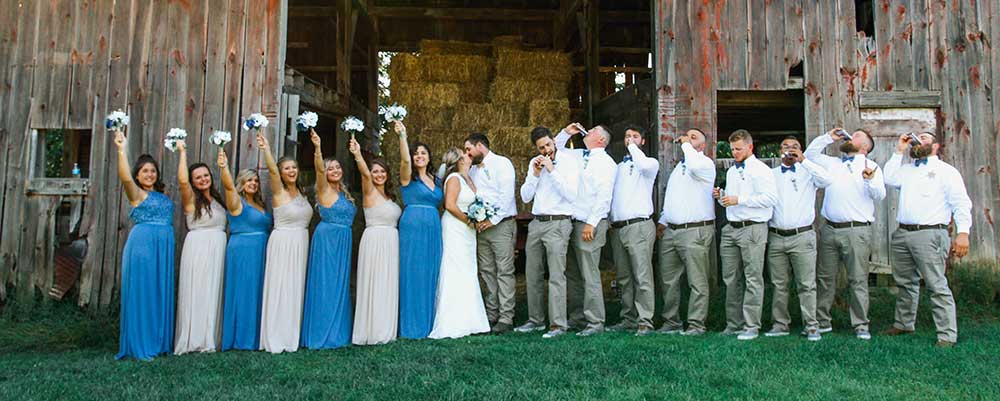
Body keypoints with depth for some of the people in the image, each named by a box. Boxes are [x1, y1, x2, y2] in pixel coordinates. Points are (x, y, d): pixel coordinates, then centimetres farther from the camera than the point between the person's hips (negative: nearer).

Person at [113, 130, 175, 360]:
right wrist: (122, 151, -30)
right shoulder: (136, 193, -2)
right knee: (141, 292, -3)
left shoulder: (162, 195, 17)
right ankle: (139, 345, 2)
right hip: (142, 244, -6)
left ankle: (159, 342, 17)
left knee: (162, 293, 9)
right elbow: (125, 177, -20)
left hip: (164, 247, 7)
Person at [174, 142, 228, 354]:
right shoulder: (191, 199, -5)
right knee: (198, 292, -5)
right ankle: (195, 339, -1)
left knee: (214, 292, 7)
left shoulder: (217, 199, 17)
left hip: (218, 249, 6)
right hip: (199, 248, -6)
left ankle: (210, 338, 13)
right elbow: (182, 180, -17)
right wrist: (182, 152, -13)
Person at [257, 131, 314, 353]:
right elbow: (272, 171, -26)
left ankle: (291, 335, 17)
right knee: (280, 289, -5)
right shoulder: (278, 192, -9)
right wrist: (266, 150, -40)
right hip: (283, 244, -6)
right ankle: (276, 339, 2)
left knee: (296, 289, 9)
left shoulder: (300, 192, 12)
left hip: (301, 245, 7)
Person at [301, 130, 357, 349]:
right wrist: (317, 148, -36)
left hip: (344, 241, 7)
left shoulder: (344, 193, 14)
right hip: (327, 239, -7)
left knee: (340, 285, 10)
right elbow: (319, 169, -23)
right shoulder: (324, 190, -8)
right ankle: (323, 333, 1)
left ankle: (338, 330, 18)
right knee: (325, 285, -5)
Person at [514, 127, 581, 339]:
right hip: (536, 223, 7)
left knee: (556, 276, -9)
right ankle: (536, 320, 21)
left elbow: (572, 195, -16)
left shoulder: (569, 162, -5)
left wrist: (552, 171, -17)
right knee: (532, 275, 10)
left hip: (558, 223, -6)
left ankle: (558, 324, -6)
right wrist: (535, 174, -3)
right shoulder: (535, 163, 13)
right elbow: (525, 197, 10)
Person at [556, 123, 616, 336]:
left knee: (589, 275, -8)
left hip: (590, 224, -8)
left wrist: (591, 223, -19)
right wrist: (566, 132, 17)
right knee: (573, 274, 12)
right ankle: (577, 317, 21)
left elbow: (604, 196, -15)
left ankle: (595, 322, -2)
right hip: (572, 222, 8)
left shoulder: (605, 162, -7)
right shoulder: (579, 155, 17)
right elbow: (556, 149, 32)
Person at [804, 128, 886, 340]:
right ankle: (822, 321, 14)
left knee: (858, 280, -3)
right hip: (830, 229, 4)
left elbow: (880, 195, -6)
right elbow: (810, 154, 25)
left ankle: (861, 326, 5)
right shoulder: (831, 163, 19)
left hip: (857, 231, -4)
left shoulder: (871, 166, 5)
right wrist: (828, 137, 18)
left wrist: (870, 180, -26)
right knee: (824, 277, 6)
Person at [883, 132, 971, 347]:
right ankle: (904, 323, 29)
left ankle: (947, 335, -4)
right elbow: (889, 178, 6)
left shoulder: (946, 171, 3)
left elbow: (961, 203, -4)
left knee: (937, 285, -8)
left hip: (930, 234, -6)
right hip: (902, 234, 6)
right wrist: (899, 151, 11)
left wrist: (963, 232, -16)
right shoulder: (907, 169, 22)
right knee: (905, 283, 16)